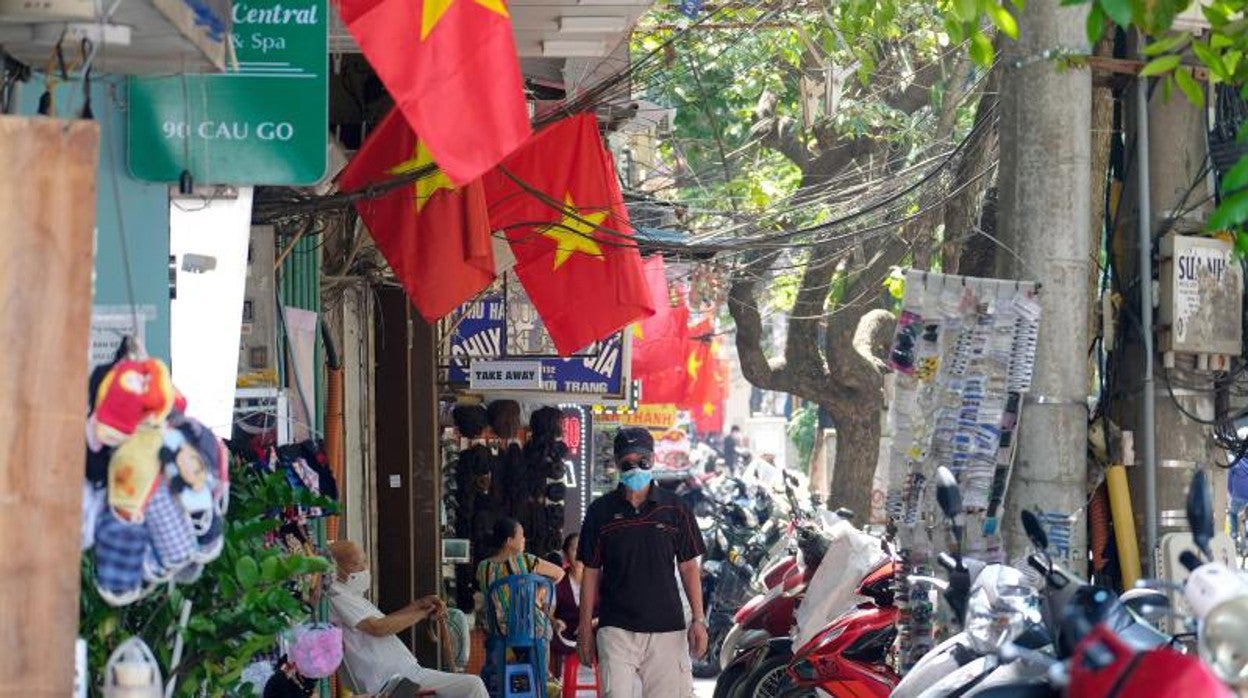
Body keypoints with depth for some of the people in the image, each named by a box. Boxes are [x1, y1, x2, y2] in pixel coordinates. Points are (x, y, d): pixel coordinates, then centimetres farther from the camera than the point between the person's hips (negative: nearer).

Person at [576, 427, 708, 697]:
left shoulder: (674, 508, 6)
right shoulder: (601, 511, 5)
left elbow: (689, 567, 9)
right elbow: (591, 573, 8)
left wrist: (698, 619, 1)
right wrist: (585, 630, 6)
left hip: (667, 627, 1)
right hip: (616, 629, -1)